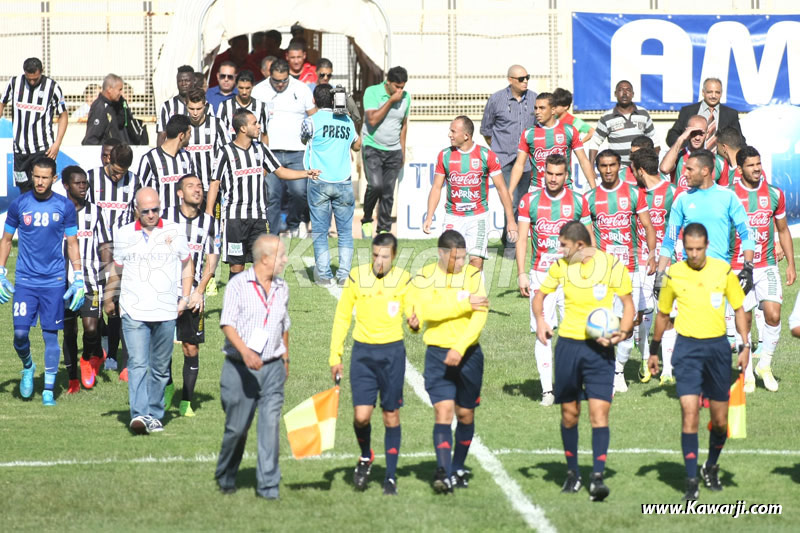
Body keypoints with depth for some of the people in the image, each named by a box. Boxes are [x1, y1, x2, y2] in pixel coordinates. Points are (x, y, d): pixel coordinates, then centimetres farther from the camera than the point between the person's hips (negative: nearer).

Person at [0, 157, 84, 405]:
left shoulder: (65, 207, 0)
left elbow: (72, 244, 6)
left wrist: (78, 280, 1)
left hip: (54, 282, 0)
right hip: (25, 280, 0)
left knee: (51, 335, 1)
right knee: (20, 333, -7)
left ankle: (48, 391, 9)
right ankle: (28, 367, 25)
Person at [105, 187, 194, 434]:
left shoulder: (175, 231, 5)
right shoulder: (123, 235, 5)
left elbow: (186, 264, 19)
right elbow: (116, 270, 19)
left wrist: (186, 296, 13)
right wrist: (109, 300, 23)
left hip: (166, 312, 1)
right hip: (134, 312, -1)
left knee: (160, 368, 7)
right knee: (137, 364, -14)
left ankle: (154, 415, 17)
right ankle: (139, 415, -23)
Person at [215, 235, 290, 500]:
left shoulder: (282, 288, 11)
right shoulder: (238, 285, -6)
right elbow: (227, 323, -14)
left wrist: (285, 359, 25)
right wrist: (245, 351, -27)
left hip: (272, 368, 4)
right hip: (240, 368, -4)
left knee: (271, 424, -7)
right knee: (237, 427, 3)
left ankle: (268, 485, -3)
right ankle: (225, 477, 26)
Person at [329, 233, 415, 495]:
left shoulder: (403, 279, 0)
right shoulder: (356, 277, 0)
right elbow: (342, 317, 6)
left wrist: (416, 323, -20)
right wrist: (335, 357, 3)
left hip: (392, 351, 0)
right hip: (363, 351, 0)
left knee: (391, 415, 4)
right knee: (361, 415, -8)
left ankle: (391, 476, 15)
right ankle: (366, 457, 22)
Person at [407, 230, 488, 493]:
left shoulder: (473, 276, -1)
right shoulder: (425, 277, -1)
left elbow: (480, 316, -11)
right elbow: (427, 310, -17)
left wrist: (460, 348, -22)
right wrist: (465, 303, -19)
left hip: (468, 354, 1)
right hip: (437, 354, -1)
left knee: (465, 413, 10)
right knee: (443, 411, -12)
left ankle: (458, 468, 27)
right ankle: (444, 472, -18)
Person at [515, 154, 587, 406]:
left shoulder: (578, 201, 4)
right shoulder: (530, 200, 4)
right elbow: (521, 239, 5)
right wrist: (521, 273, -3)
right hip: (540, 274, 0)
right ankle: (547, 389, -1)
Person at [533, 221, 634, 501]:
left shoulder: (613, 265, -6)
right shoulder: (561, 266, 4)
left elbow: (628, 303, 2)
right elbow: (540, 294, 17)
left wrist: (621, 333, -15)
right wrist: (540, 321, -2)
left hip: (599, 349, -3)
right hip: (568, 344, 3)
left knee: (599, 410, -12)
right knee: (569, 412, 8)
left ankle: (597, 477, -13)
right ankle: (572, 473, 23)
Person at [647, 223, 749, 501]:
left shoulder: (723, 271, -1)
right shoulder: (674, 274, -1)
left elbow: (739, 309, 8)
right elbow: (662, 314, 13)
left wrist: (745, 345, -1)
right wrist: (654, 350, 16)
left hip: (717, 346, 1)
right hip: (687, 347, -1)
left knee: (720, 420, 7)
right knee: (689, 413, -13)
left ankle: (711, 467, 33)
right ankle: (691, 480, -9)